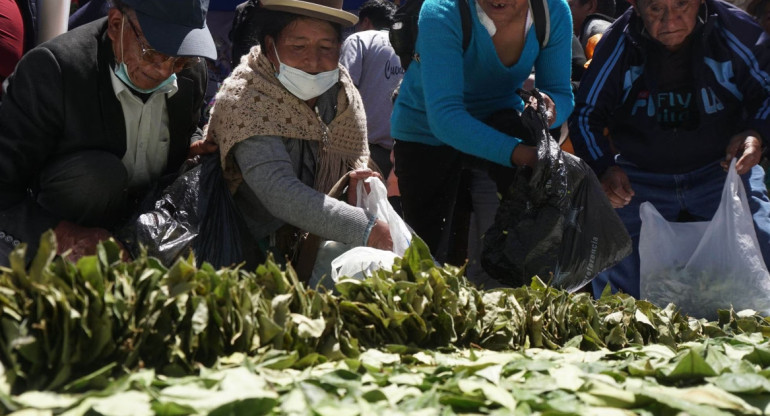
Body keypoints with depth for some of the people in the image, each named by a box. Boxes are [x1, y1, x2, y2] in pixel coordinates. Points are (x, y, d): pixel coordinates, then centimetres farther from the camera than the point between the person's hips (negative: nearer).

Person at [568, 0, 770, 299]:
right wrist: (603, 168, -18)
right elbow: (585, 114, 0)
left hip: (721, 170, 0)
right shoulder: (618, 43, -8)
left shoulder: (736, 30, -10)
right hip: (639, 179, 0)